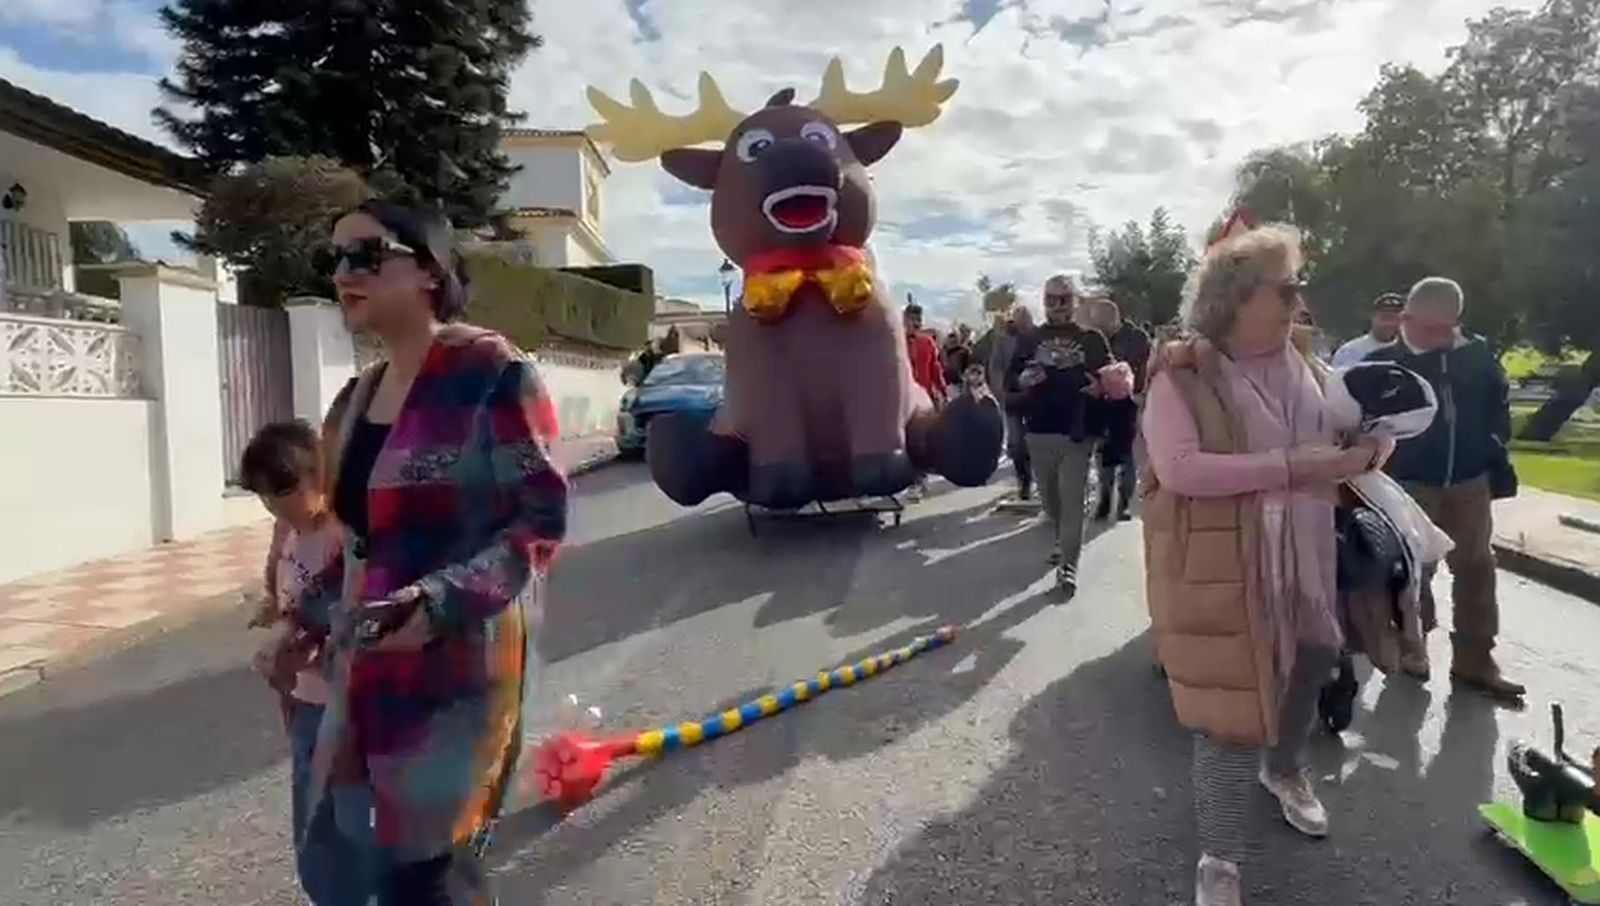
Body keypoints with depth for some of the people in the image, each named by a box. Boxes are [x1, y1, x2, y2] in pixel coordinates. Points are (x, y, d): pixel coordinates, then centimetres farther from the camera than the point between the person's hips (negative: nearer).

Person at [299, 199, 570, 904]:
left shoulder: (491, 372, -13)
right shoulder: (355, 398, 13)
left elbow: (543, 519, -17)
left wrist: (442, 603, -26)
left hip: (458, 672, -8)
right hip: (366, 670, 8)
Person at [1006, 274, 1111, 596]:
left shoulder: (1091, 339, 5)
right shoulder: (1029, 340, 9)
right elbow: (1009, 382, 8)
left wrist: (1100, 386, -14)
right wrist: (1022, 382, -15)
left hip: (1078, 432, -3)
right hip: (1039, 432, 3)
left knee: (1072, 499, -8)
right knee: (1050, 497, 16)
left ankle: (1068, 566, -7)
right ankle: (1065, 542, 39)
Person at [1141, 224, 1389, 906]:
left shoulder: (1298, 362, 6)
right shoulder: (1183, 374, -17)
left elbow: (1319, 451, 18)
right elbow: (1179, 469, -29)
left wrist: (1357, 454, -4)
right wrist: (1289, 467, -28)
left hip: (1299, 562, 8)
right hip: (1222, 570, -7)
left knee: (1302, 671, 26)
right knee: (1234, 708, -2)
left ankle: (1284, 768, 58)